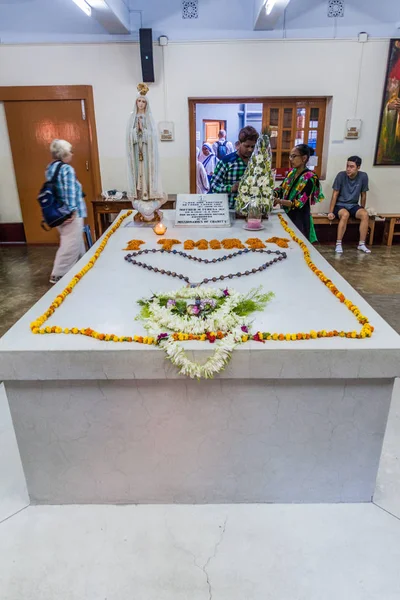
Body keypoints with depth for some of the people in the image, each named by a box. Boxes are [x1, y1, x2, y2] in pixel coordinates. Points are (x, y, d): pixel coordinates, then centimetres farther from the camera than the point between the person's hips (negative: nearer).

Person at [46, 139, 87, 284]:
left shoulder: (49, 168, 13)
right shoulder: (67, 169, -15)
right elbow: (70, 192, -21)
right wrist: (73, 210, -20)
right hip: (69, 213, -10)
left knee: (74, 242, 21)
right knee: (71, 244, -4)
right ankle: (58, 275, -1)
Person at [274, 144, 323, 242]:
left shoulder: (309, 178, -16)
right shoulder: (291, 172, 5)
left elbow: (298, 203, -22)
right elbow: (281, 190, 6)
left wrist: (278, 201, -32)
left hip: (299, 220, -6)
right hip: (287, 215, 7)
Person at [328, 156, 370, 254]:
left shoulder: (363, 176, -8)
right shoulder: (341, 175, -14)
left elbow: (363, 195, 4)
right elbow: (335, 194, -10)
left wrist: (362, 210, 9)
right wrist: (331, 212, -13)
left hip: (353, 205, 3)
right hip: (340, 205, -3)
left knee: (365, 215, -26)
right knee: (345, 215, -36)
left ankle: (361, 244, -16)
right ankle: (338, 244, -28)